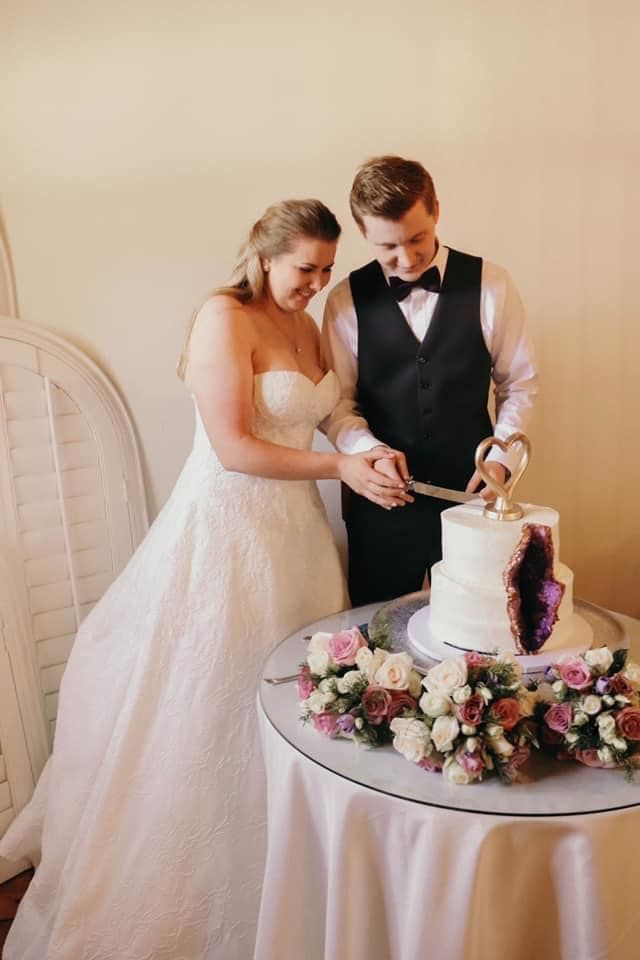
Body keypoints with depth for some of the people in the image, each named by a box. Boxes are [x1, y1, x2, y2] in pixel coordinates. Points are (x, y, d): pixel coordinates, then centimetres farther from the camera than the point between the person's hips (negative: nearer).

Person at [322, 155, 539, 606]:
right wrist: (370, 450, -19)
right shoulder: (347, 300, -3)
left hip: (471, 495, 0)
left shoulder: (490, 285, -4)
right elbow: (338, 402, -2)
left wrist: (501, 459, -10)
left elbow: (520, 384, 2)